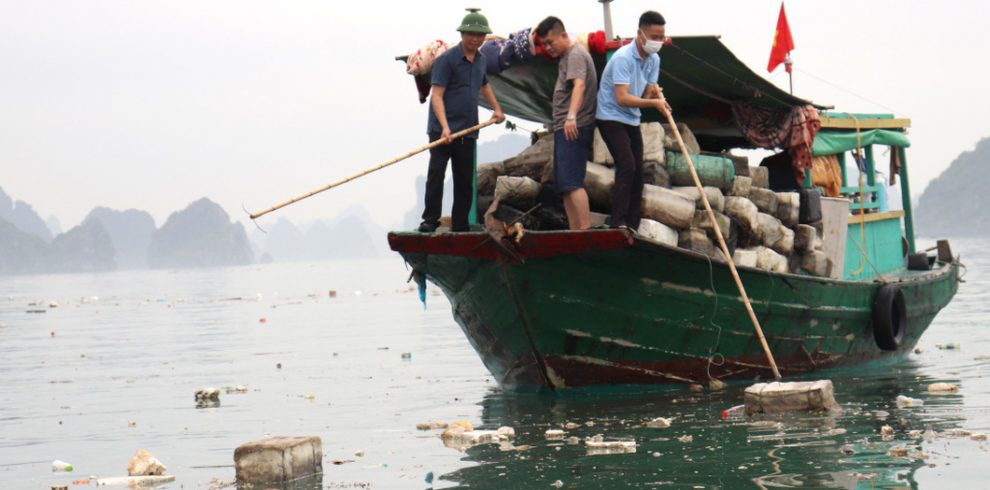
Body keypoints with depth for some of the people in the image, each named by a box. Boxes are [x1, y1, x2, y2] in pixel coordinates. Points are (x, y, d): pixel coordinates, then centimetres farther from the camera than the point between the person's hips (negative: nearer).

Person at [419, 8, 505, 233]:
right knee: (436, 172, -12)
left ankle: (460, 226, 12)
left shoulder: (480, 59, 14)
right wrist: (445, 127, -27)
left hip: (467, 132, 6)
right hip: (442, 130, -6)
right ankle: (430, 220, -8)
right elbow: (437, 95, -16)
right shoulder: (447, 59, -8)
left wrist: (497, 109, 31)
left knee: (465, 181, 7)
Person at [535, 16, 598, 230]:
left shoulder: (575, 54, -10)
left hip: (573, 129, -11)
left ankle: (586, 230, -24)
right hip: (566, 130, 11)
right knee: (564, 186, 11)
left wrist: (571, 116, -40)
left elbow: (579, 85, -27)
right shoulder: (567, 56, 21)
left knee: (571, 182, -19)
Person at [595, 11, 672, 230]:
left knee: (637, 172, 7)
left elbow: (647, 94, 9)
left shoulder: (653, 60, 4)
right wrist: (654, 102, -28)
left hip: (632, 121, 9)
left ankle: (632, 228, 13)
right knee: (627, 166, -22)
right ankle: (618, 224, -24)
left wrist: (654, 94, -14)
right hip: (611, 119, -9)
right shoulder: (623, 58, -22)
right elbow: (622, 98, -28)